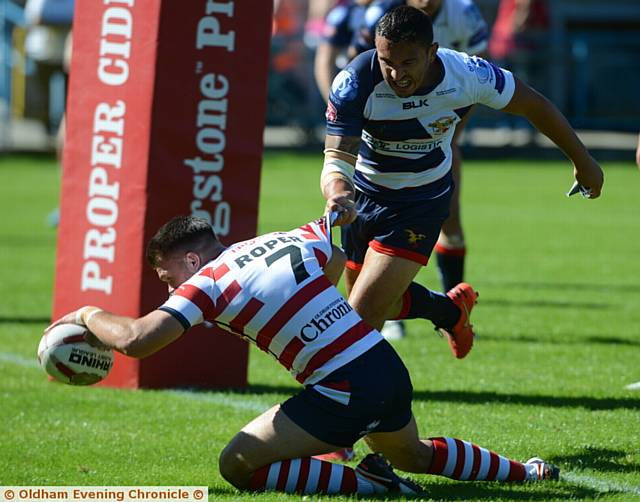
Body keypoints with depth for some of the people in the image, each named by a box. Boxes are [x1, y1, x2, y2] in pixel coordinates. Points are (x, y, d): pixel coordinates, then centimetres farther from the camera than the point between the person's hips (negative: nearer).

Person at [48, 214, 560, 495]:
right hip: (391, 370, 9)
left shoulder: (210, 281, -9)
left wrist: (90, 314, 1)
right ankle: (525, 470, 48)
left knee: (238, 465, -6)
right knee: (417, 456, 37)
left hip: (345, 393, -9)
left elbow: (136, 340, -17)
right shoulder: (287, 239, 11)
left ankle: (369, 483, -9)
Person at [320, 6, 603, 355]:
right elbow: (337, 160, -34)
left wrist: (581, 159, 5)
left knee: (362, 316, -14)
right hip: (365, 193, 2)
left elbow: (533, 105, -7)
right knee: (378, 306, 20)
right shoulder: (355, 84, -30)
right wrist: (339, 195, -60)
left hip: (423, 201, -2)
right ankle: (452, 310, 46)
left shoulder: (468, 75, -26)